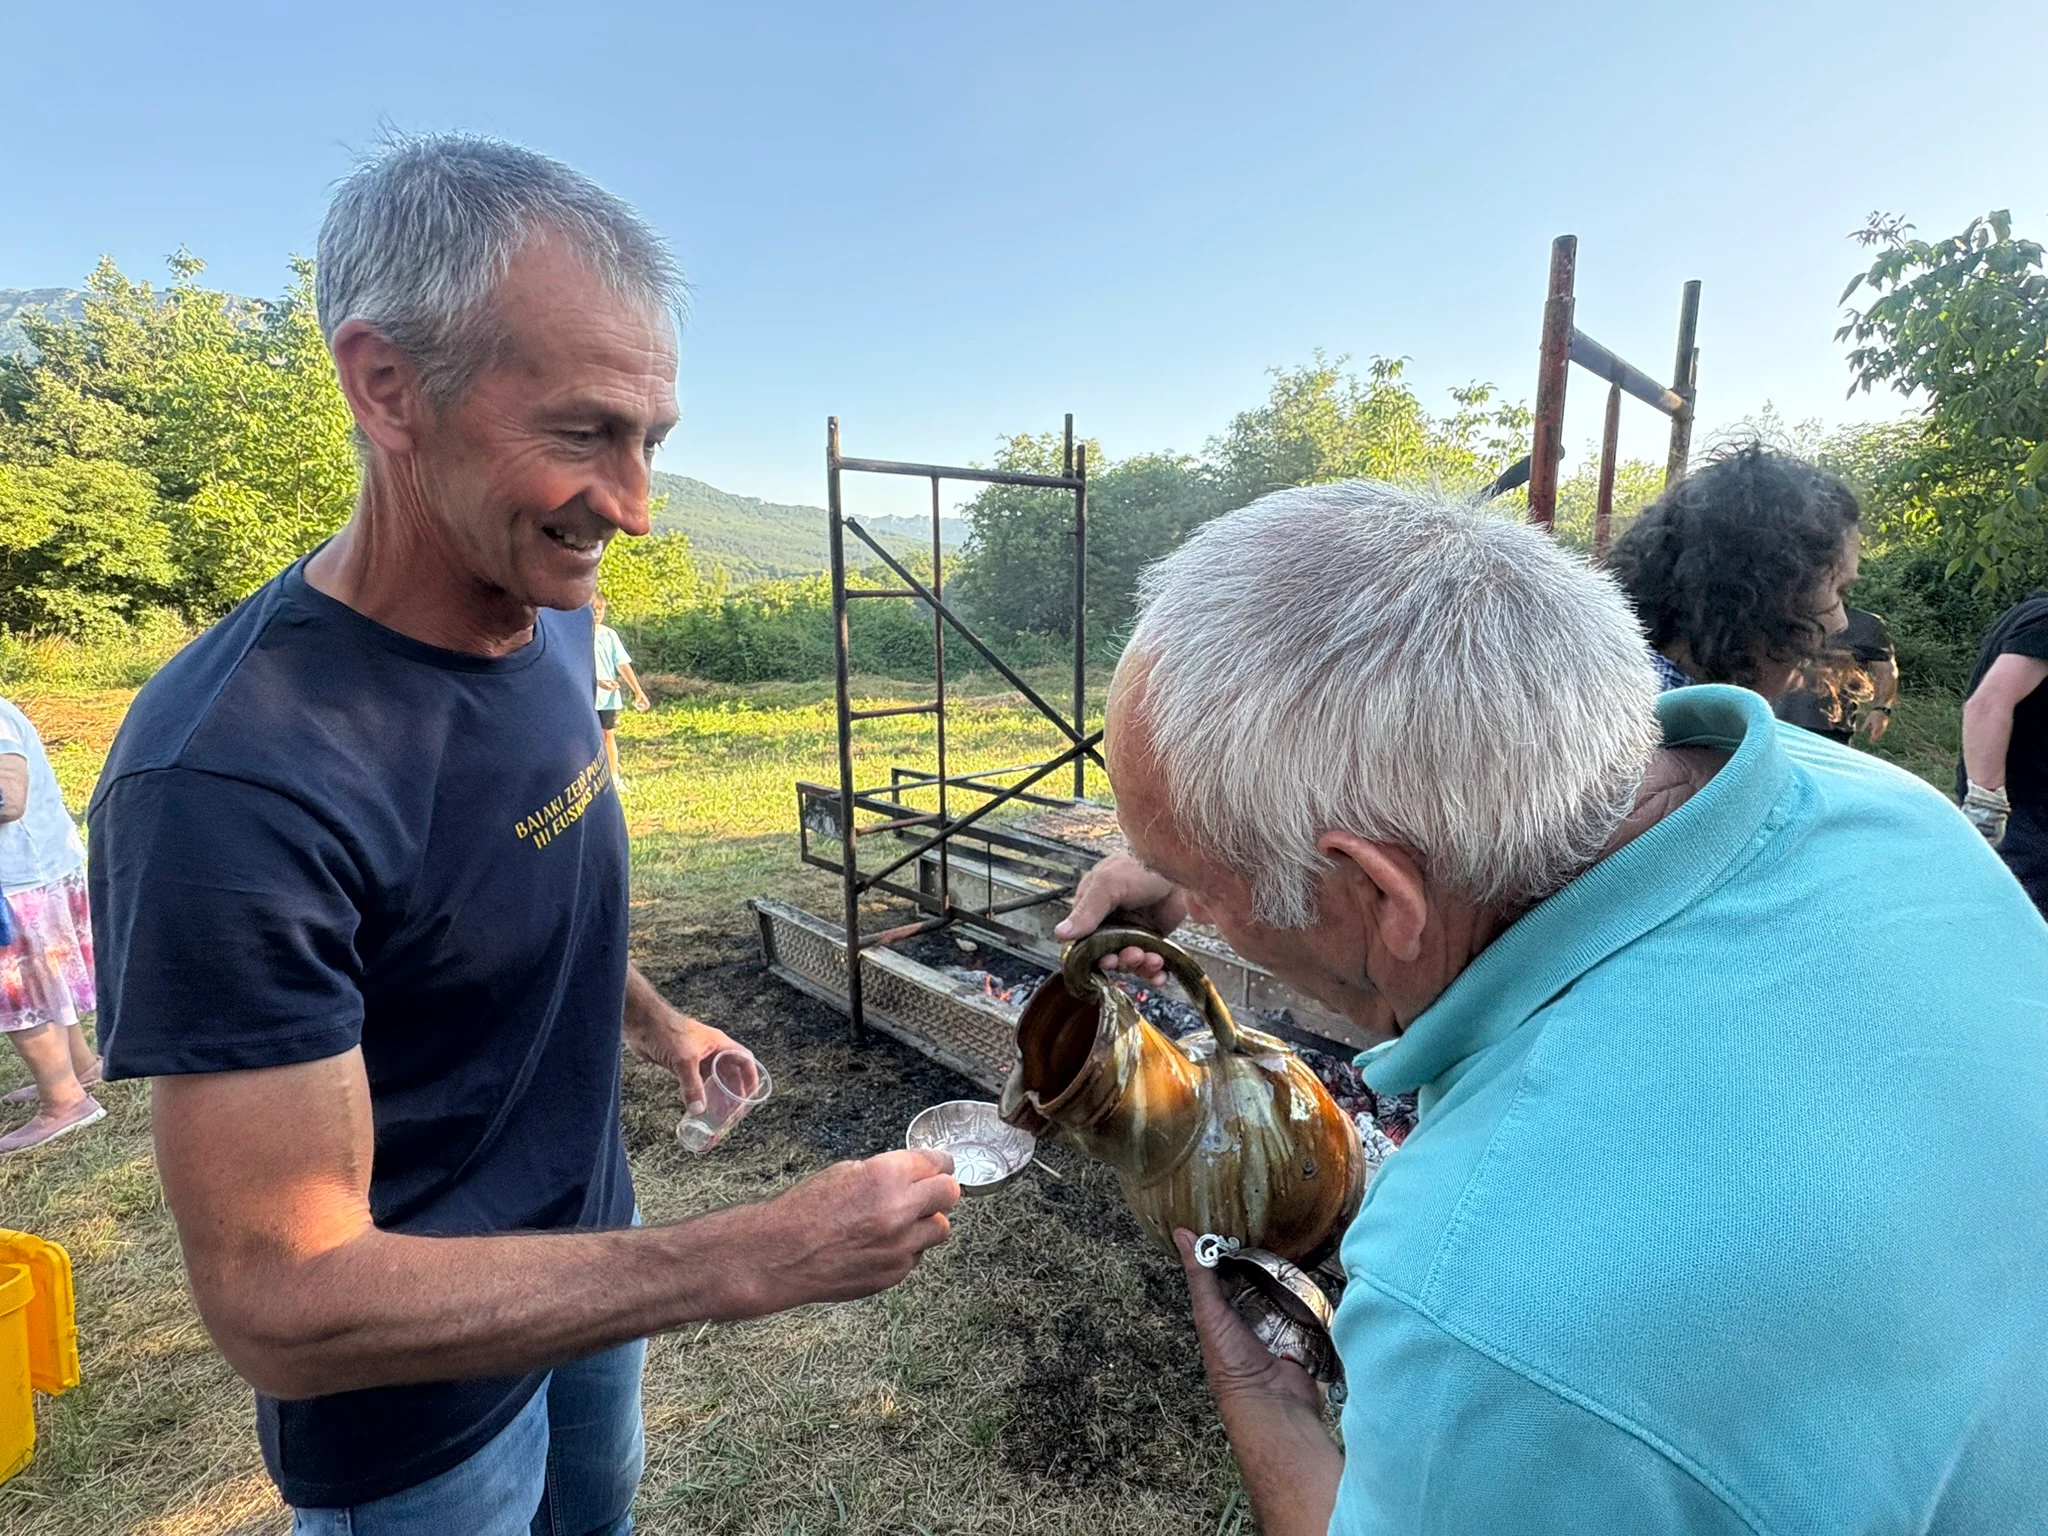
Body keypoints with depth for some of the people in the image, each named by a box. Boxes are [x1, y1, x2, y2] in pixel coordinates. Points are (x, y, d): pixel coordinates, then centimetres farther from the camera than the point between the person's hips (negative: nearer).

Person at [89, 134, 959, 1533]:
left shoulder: (553, 620, -9)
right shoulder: (230, 775, -34)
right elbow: (283, 1308, -31)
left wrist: (652, 1021, 10)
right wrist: (755, 1260, -34)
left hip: (589, 1250, 6)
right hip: (414, 1420, -6)